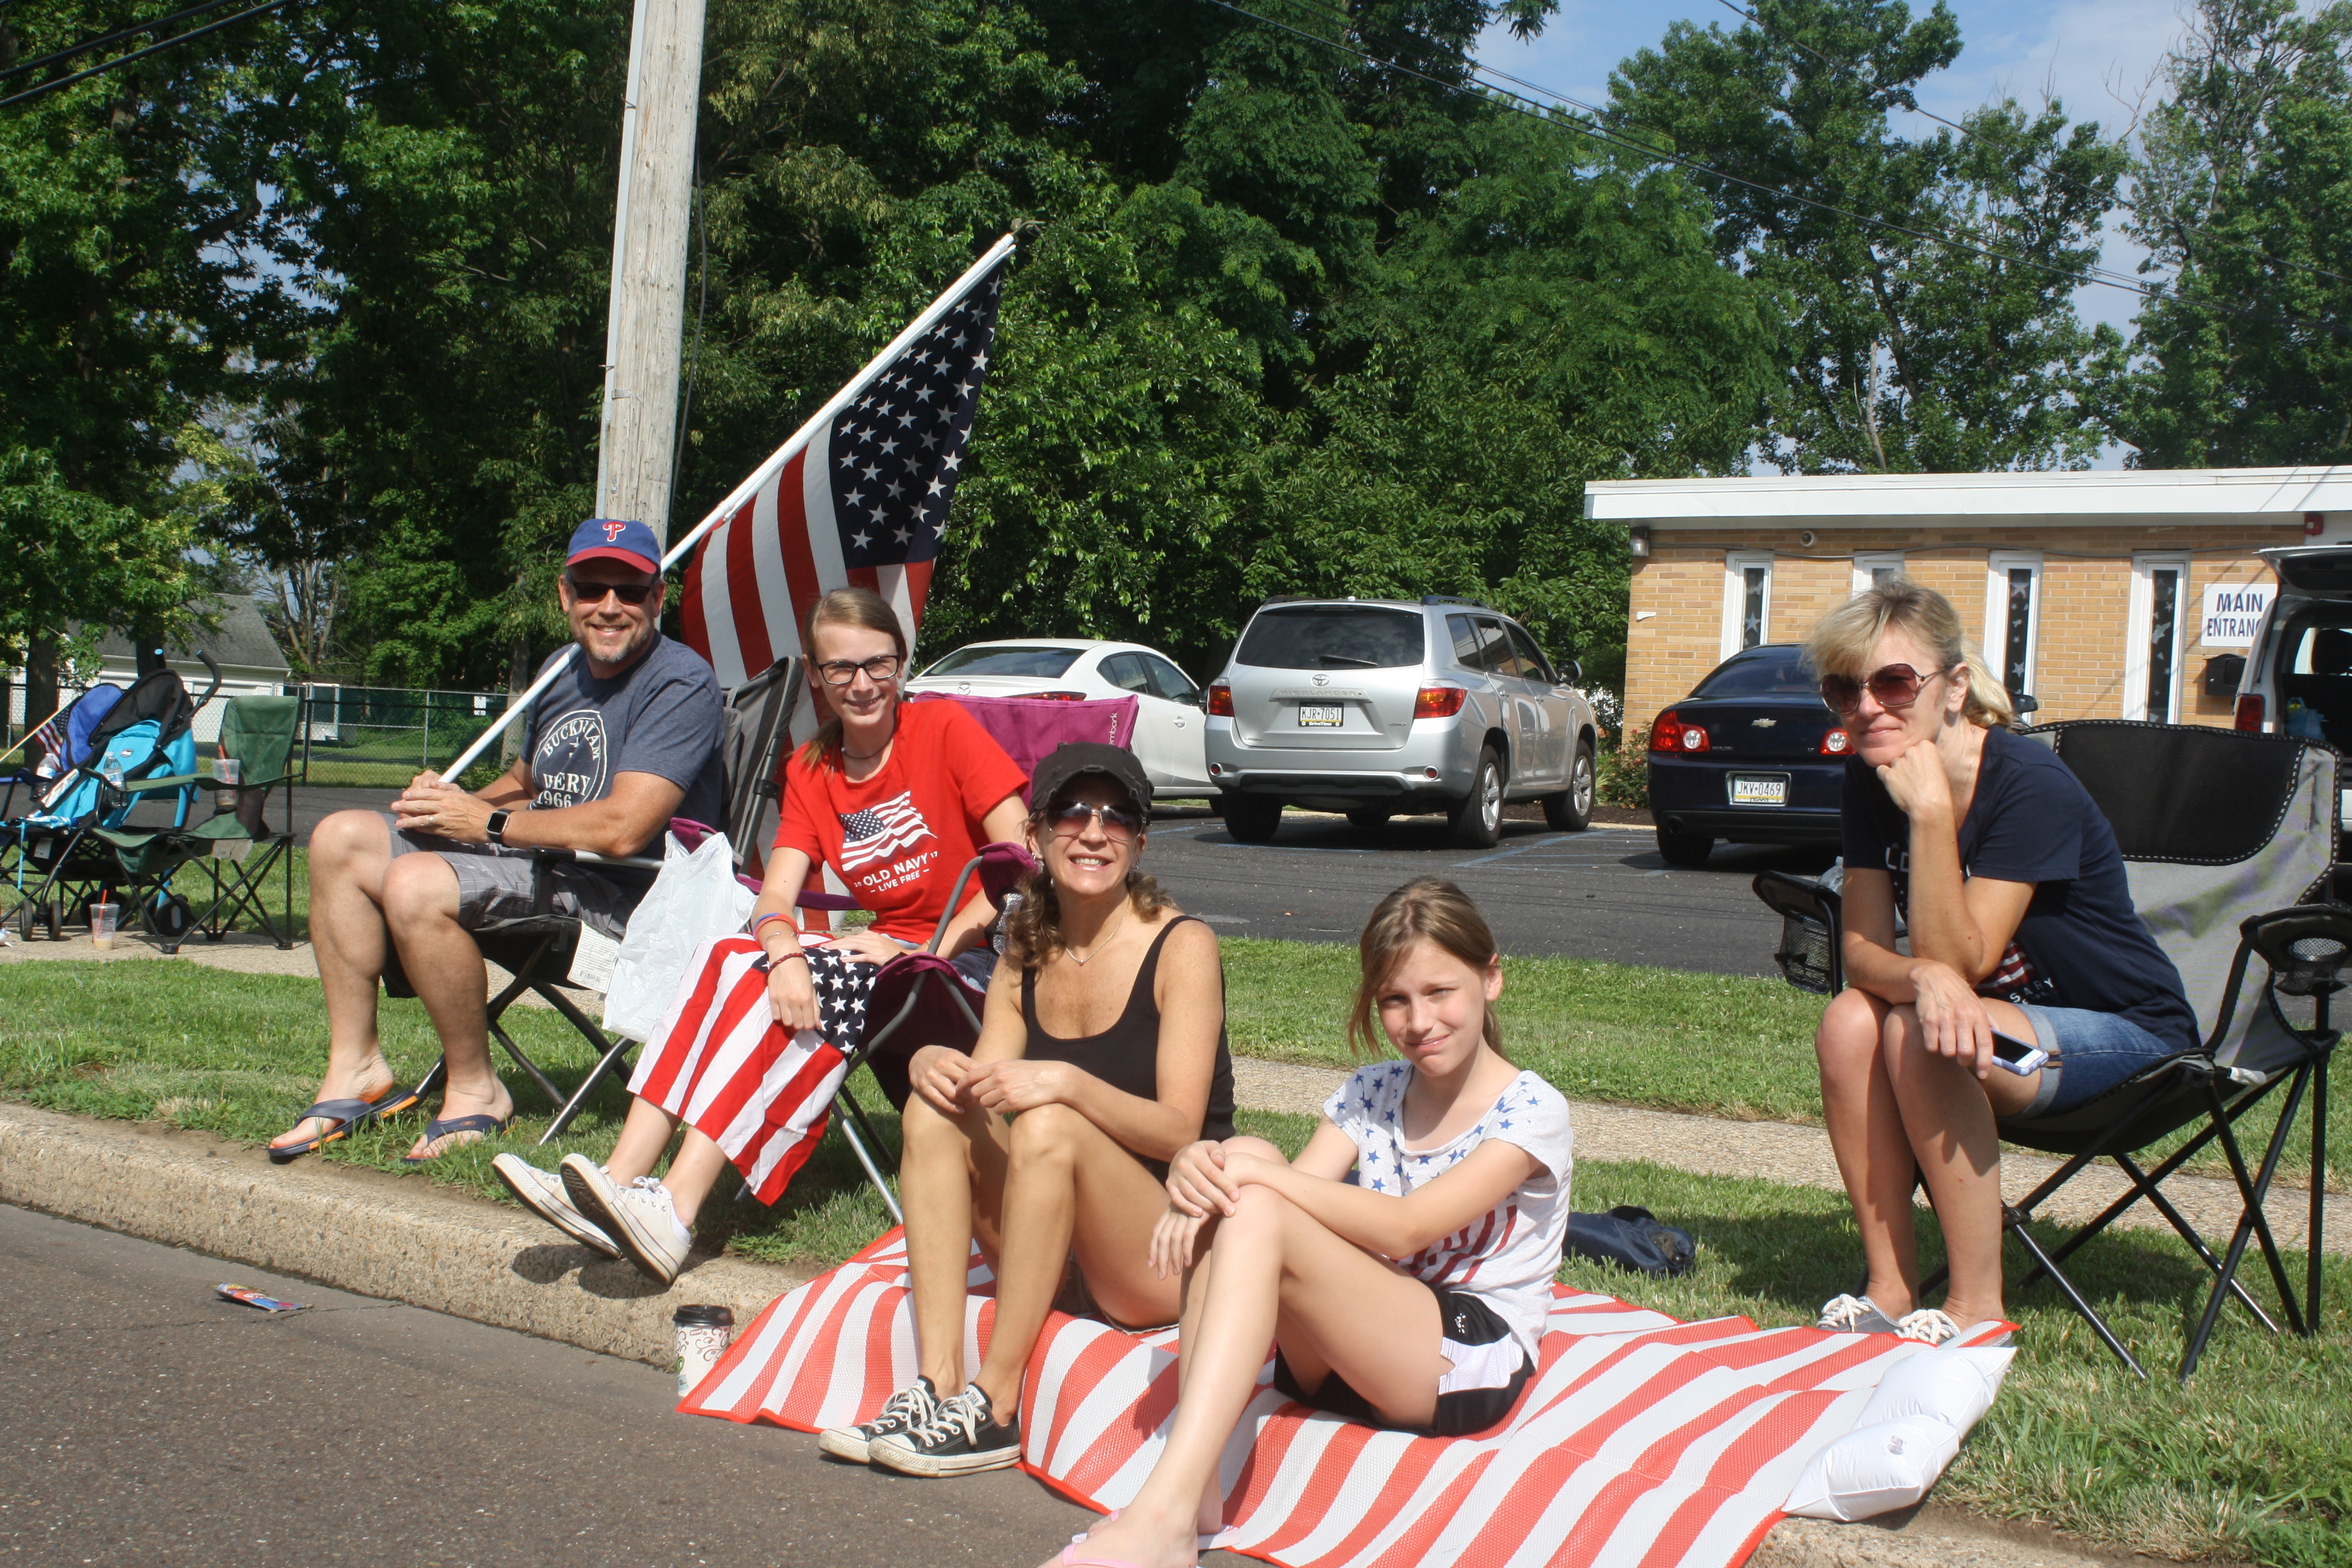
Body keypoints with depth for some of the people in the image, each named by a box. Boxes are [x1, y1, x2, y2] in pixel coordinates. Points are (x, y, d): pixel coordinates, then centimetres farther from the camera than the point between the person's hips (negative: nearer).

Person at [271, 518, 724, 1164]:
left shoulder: (681, 682, -16)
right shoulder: (561, 672, 14)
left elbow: (621, 829, -26)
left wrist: (486, 822, -15)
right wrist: (454, 801, 2)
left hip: (616, 891, -9)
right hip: (540, 855, 10)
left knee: (415, 886, -29)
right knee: (340, 839, 2)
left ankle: (475, 1092, -12)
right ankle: (355, 1066, 3)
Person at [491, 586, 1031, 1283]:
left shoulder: (945, 729, -5)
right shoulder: (811, 770, 11)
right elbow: (775, 896, -1)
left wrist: (933, 949, -19)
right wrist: (784, 953, -24)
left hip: (970, 961, -5)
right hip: (885, 951, 6)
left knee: (808, 993, -30)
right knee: (727, 961, -20)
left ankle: (674, 1212, -37)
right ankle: (620, 1181, -30)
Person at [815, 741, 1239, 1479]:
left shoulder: (1182, 946, -8)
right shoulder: (1024, 959, 10)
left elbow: (1180, 1130, -16)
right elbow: (986, 1083, 3)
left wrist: (1066, 1083, -32)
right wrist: (933, 1066, -20)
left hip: (1173, 1256, -6)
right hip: (1062, 1258, 6)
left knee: (1047, 1128, -30)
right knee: (935, 1112, -14)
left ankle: (993, 1409, -25)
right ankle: (934, 1385, -22)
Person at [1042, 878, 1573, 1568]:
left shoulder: (1531, 1110, -5)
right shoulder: (1372, 1091, 13)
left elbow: (1404, 1230, -18)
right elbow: (1301, 1191, -3)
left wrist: (1257, 1173, -23)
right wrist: (1202, 1172, -25)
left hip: (1471, 1361, -6)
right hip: (1351, 1349, 6)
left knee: (1256, 1210, -28)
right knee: (1236, 1175, -20)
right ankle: (1196, 1486, -28)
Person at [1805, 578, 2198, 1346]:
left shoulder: (2031, 785, -25)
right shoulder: (1869, 780, -5)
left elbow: (1962, 959, -27)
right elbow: (1862, 951, -9)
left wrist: (1930, 808, -34)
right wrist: (1924, 979, -32)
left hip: (2129, 1037, -6)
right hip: (1996, 1021, 6)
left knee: (1922, 1036, -32)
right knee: (1850, 1021, -23)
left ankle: (1976, 1307, -20)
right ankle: (1889, 1288, -13)